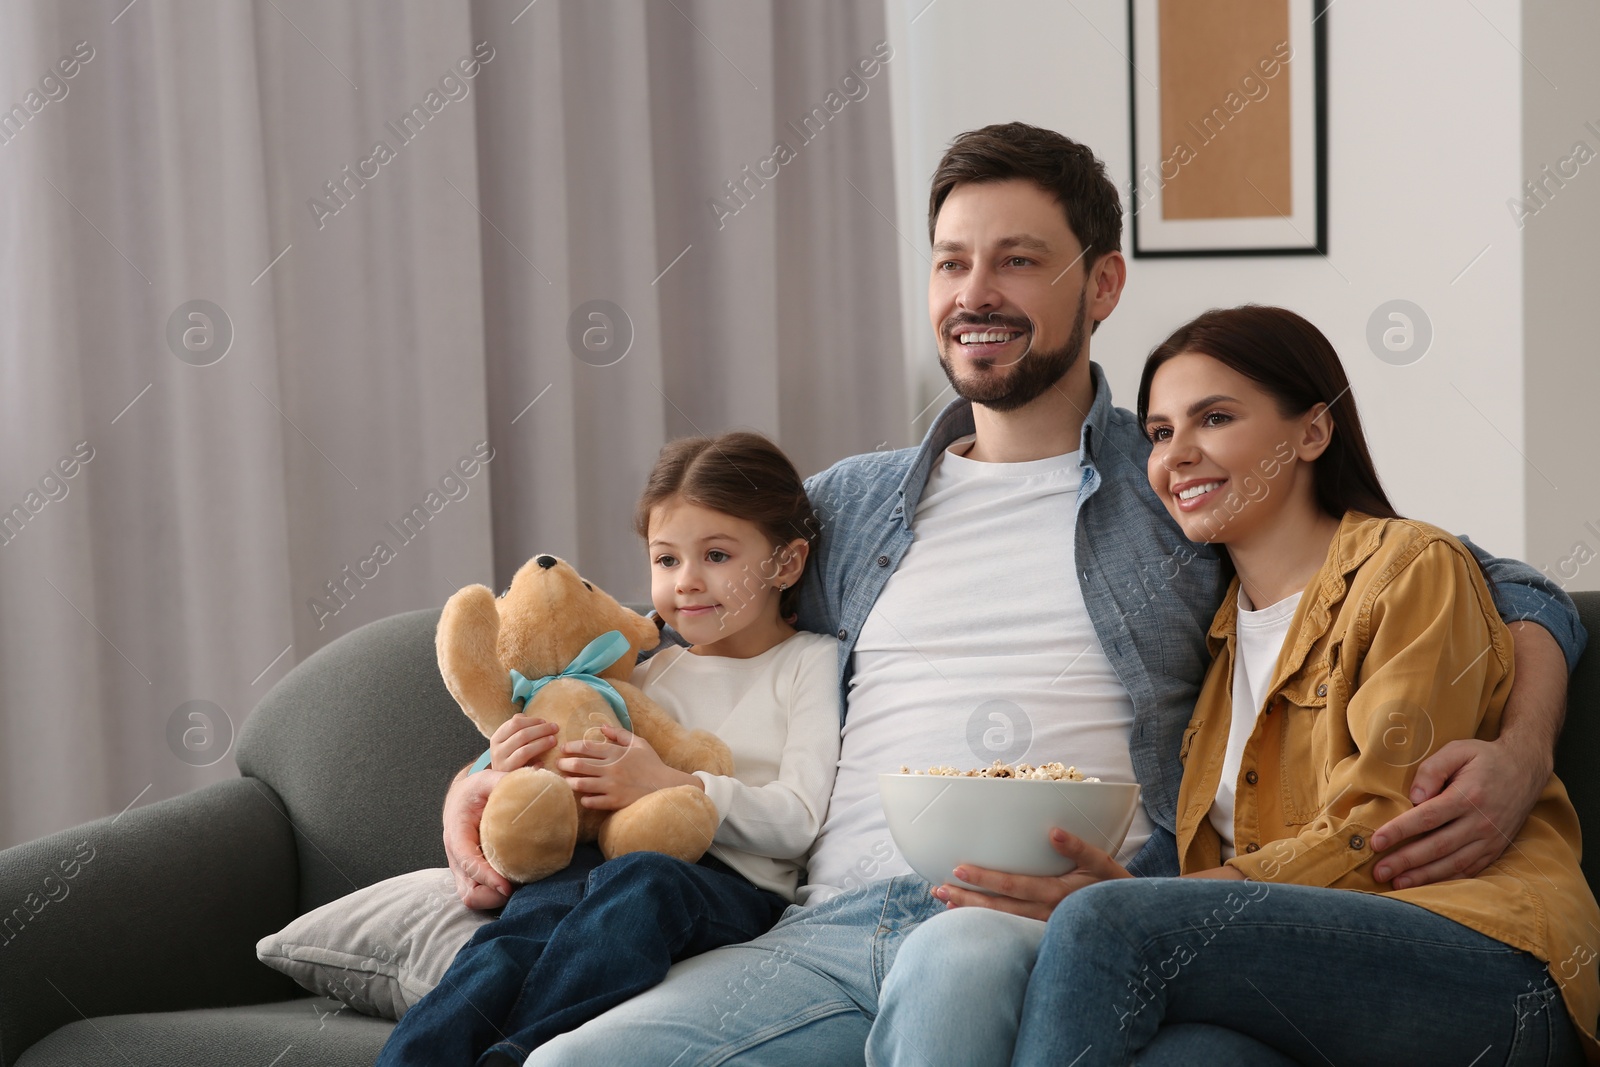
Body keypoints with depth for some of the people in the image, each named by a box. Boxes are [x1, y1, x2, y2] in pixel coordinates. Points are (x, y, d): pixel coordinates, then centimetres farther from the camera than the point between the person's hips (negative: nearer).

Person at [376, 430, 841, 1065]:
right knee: (534, 916, -33)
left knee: (639, 882, -40)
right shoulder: (650, 673, 29)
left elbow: (798, 823, 0)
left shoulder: (810, 663, 14)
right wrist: (509, 779, 5)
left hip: (737, 886, -4)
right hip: (601, 864, 4)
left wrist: (670, 786, -14)